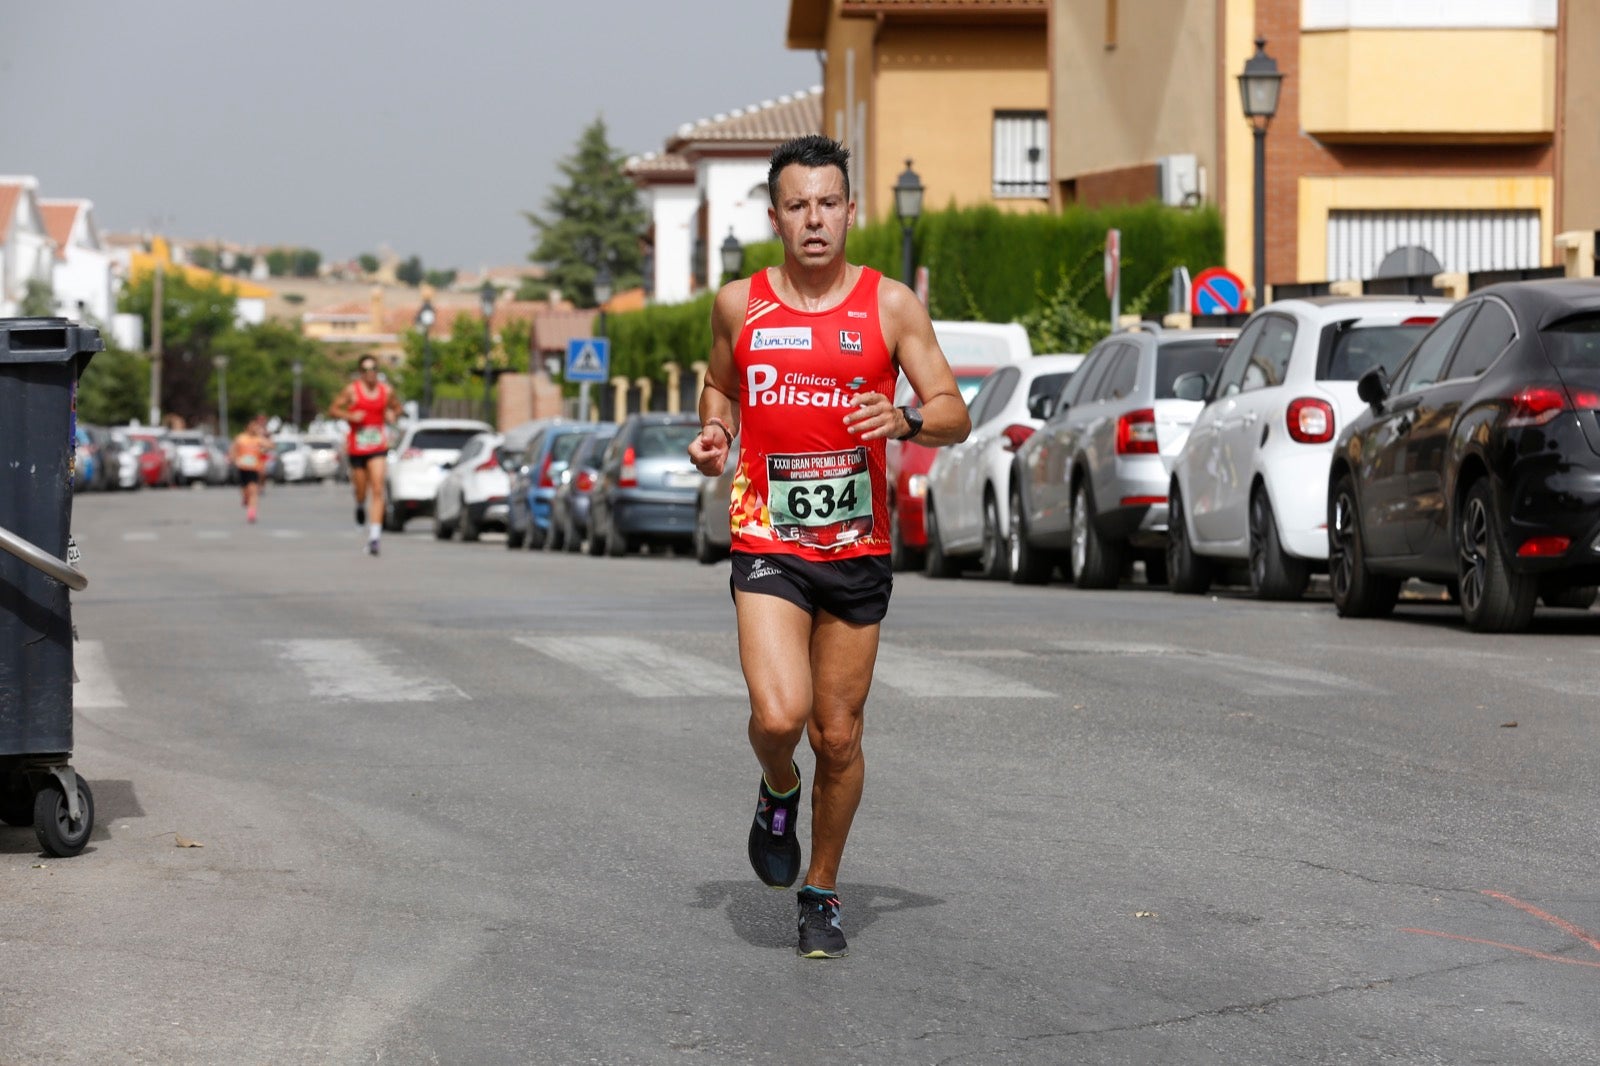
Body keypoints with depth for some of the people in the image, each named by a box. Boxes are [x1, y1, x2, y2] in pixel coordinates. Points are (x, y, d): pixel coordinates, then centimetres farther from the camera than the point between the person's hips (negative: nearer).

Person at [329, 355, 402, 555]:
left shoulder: (387, 391, 3)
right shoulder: (351, 390, -4)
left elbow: (396, 407, 21)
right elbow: (333, 411, 0)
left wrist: (392, 415, -2)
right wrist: (350, 416, -18)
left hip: (378, 448, 0)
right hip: (356, 447, 0)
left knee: (377, 490, -13)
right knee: (361, 491, 9)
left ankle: (374, 536, -16)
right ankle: (360, 506, 49)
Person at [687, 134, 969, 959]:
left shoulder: (891, 306, -1)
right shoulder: (739, 304, 3)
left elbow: (955, 416, 0)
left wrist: (905, 421, -22)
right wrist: (712, 432, -1)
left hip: (858, 550, 1)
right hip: (767, 543, -1)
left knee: (838, 736, 7)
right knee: (778, 716, -20)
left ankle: (821, 892, 27)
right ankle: (777, 793, 16)